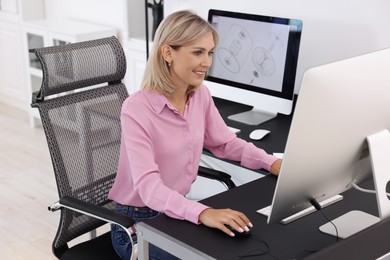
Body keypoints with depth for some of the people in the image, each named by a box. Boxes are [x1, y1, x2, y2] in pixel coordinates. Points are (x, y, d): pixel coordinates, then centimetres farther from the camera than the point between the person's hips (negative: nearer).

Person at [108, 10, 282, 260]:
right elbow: (148, 186, -33)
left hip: (179, 211, 6)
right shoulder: (136, 110, -25)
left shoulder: (201, 94, -3)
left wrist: (271, 162, -6)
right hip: (139, 222, -6)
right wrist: (202, 212, -48)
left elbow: (225, 142, 10)